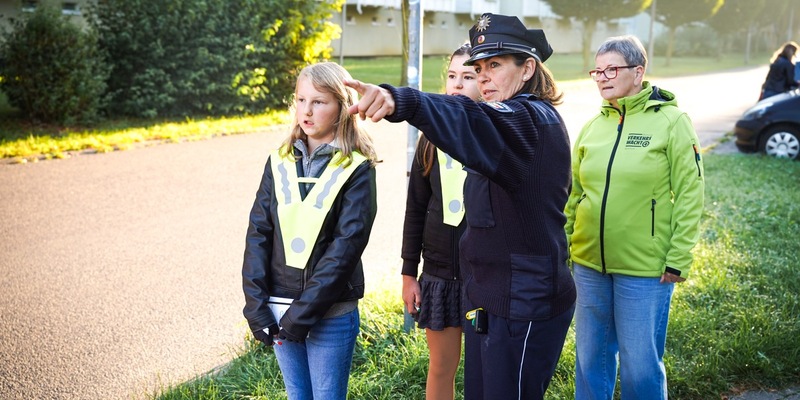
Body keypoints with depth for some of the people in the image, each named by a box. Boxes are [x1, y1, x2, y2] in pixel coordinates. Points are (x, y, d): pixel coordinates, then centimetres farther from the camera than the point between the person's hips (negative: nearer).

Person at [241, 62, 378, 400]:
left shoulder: (356, 169, -7)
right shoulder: (280, 163, 5)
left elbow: (347, 244, -14)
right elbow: (258, 233, 1)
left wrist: (304, 311, -17)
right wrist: (256, 304, -7)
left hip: (331, 313, -4)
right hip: (278, 309, 4)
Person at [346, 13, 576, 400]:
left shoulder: (535, 121, -16)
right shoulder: (512, 126, 15)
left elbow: (476, 121, -40)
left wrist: (400, 101, -57)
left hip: (525, 304, -9)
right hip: (490, 296, 9)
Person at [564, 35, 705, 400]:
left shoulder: (671, 122, -6)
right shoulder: (592, 126, 7)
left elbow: (689, 197, -8)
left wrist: (678, 260, -11)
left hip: (645, 268, -4)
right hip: (588, 264, 5)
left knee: (640, 364, 3)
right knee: (591, 357, 15)